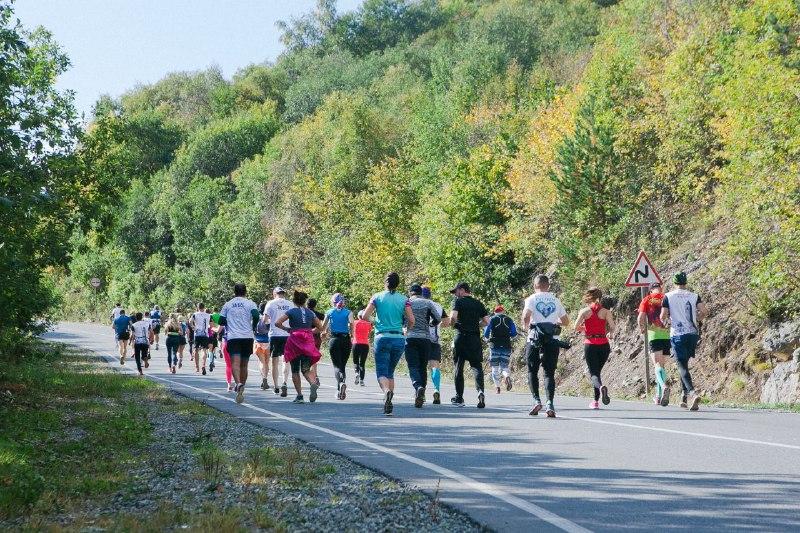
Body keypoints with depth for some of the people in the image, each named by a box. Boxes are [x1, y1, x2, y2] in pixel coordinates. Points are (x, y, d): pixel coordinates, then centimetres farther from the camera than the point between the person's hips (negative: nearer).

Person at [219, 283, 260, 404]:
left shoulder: (227, 304, 11)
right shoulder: (250, 303, 5)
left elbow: (221, 320, 9)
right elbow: (256, 316, -11)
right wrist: (253, 328, 6)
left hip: (232, 337, -1)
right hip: (247, 336, 1)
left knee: (235, 362, -13)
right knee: (244, 364, 12)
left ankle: (239, 384, -38)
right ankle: (241, 389, 18)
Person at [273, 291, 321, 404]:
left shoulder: (292, 311, -2)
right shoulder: (310, 312, 8)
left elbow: (277, 323, -11)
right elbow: (320, 327, 14)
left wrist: (287, 329, 3)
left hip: (295, 341, -3)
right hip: (308, 341, 3)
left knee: (295, 370, 8)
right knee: (306, 369, 3)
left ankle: (299, 396, 5)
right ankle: (313, 383, -28)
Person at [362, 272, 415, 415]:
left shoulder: (377, 297, 1)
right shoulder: (404, 300, 3)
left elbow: (365, 316, -5)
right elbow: (411, 320, -3)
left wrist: (373, 322, 16)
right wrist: (407, 328, 18)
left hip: (382, 338, -2)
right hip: (399, 339, 2)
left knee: (382, 373, -3)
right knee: (390, 372, 17)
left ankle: (387, 391, -34)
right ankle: (389, 404, 11)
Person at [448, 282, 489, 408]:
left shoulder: (459, 301, -2)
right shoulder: (478, 304, 11)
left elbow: (453, 317, -17)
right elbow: (486, 322, 9)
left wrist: (453, 325, 3)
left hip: (461, 337, -3)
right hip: (475, 338, 3)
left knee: (458, 367, 7)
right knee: (476, 365, 3)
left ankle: (459, 398, 10)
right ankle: (480, 391, -22)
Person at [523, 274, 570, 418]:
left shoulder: (532, 299, 0)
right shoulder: (555, 300, 11)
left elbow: (526, 316, -16)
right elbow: (566, 321, 14)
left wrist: (526, 327, 3)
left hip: (535, 340, -2)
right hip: (553, 340, 2)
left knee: (532, 371, 10)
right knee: (549, 373, 3)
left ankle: (536, 400, -2)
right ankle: (550, 404, -10)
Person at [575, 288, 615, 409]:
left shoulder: (585, 311, 0)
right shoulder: (606, 311, 3)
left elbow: (576, 327, -6)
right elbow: (612, 327, -6)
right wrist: (609, 334, 15)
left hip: (590, 344, -2)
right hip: (604, 345, 2)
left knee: (593, 373, -2)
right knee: (597, 371, 18)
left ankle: (601, 387, -35)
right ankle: (596, 401, 18)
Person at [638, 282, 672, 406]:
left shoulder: (647, 299, 4)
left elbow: (641, 317, -3)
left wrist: (642, 328, 16)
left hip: (654, 335, -3)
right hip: (668, 335, 3)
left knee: (658, 365, -9)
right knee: (661, 365, 13)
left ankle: (664, 386, -37)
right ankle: (659, 396, 17)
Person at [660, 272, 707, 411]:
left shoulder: (668, 296, 0)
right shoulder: (694, 296, 6)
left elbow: (663, 316, -5)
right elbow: (704, 312, -5)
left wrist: (665, 321, 19)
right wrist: (696, 321, 14)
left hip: (677, 334, -3)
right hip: (692, 334, 3)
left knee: (682, 366, -7)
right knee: (684, 364, 19)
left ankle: (692, 393, -29)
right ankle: (685, 396, 17)